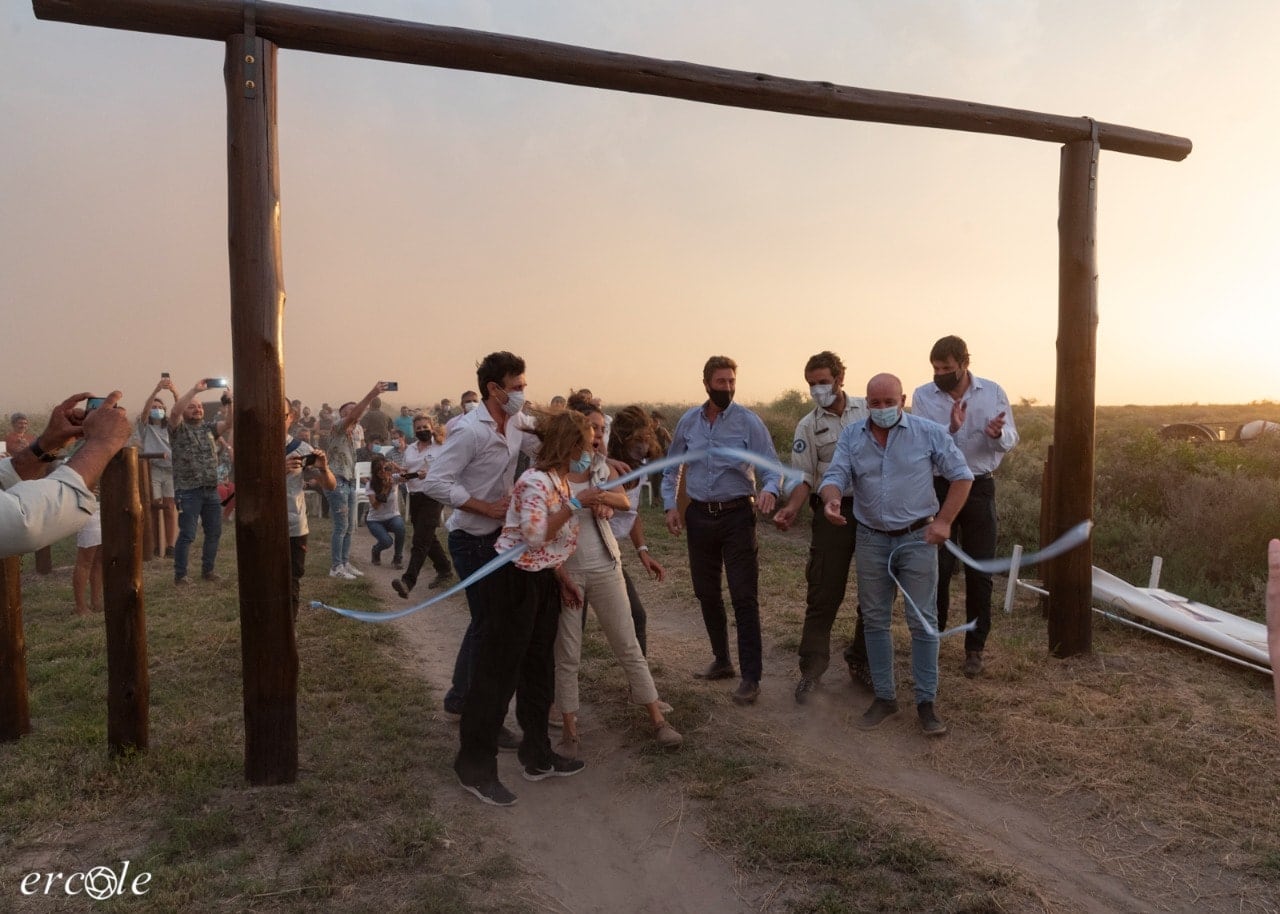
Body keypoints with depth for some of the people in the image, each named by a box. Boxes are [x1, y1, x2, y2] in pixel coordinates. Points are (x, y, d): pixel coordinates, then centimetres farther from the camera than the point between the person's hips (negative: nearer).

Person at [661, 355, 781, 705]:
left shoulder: (749, 421, -8)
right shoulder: (688, 421, 4)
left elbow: (772, 466, -11)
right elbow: (671, 467, 14)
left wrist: (769, 489, -32)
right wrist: (670, 505, 3)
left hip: (737, 515, -4)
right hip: (699, 516, 5)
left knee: (744, 597, -4)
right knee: (706, 593, 14)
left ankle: (751, 677, 4)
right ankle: (722, 660, 32)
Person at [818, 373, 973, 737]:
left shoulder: (928, 432, -6)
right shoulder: (851, 436, 1)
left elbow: (961, 475, -1)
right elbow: (835, 475, -7)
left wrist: (944, 521, -9)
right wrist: (831, 500, -31)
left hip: (918, 538, -2)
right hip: (871, 540, 3)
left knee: (922, 621, 1)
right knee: (875, 620, 10)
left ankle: (926, 701, 13)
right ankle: (884, 696, 23)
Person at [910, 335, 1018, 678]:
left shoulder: (993, 392, -1)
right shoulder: (923, 395, -5)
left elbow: (1011, 440, 0)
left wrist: (997, 434, -23)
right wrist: (951, 429, -30)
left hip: (979, 487, 1)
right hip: (938, 487, -1)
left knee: (979, 571, 6)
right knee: (938, 567, 5)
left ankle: (975, 647, 18)